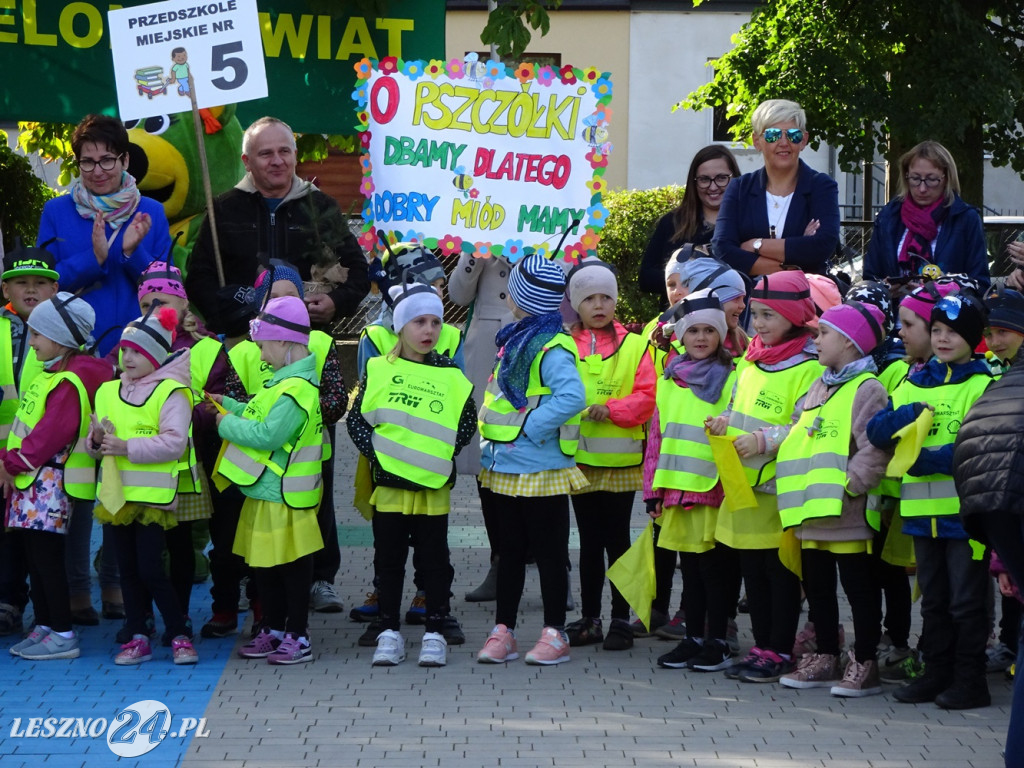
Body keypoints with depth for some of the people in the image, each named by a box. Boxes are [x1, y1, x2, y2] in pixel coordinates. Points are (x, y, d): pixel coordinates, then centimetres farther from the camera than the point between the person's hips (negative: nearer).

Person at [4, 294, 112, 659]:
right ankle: (45, 626, 19)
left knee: (46, 554, -8)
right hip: (31, 478, 10)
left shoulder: (68, 381, -17)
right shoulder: (51, 374, 15)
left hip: (52, 480, -10)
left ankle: (63, 636, -4)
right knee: (33, 553, 12)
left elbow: (53, 432, -22)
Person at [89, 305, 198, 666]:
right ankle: (138, 638, 17)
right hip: (116, 493, 6)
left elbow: (175, 443, -17)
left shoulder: (171, 392, -8)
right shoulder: (108, 392, 12)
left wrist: (128, 447, -21)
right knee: (128, 568, 10)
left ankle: (180, 635, 4)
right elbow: (97, 443, 17)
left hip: (153, 494, -6)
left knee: (151, 569, -9)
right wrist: (97, 439, -7)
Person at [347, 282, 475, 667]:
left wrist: (443, 455, -6)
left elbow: (467, 422, 5)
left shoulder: (450, 375, 3)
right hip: (388, 482, 0)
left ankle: (434, 633, 13)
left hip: (434, 484, 0)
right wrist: (374, 454, -10)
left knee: (434, 559, 5)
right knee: (388, 558, 7)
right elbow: (356, 418, 1)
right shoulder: (378, 370, 1)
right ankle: (389, 632, 16)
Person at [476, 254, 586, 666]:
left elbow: (572, 396, -31)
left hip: (540, 470, -9)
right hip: (505, 466, 9)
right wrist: (491, 441, 13)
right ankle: (503, 632, 19)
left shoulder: (552, 348, -17)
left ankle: (555, 634, 10)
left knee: (549, 553, 2)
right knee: (509, 550, 13)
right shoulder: (516, 339, 11)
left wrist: (528, 428, -25)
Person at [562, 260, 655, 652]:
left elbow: (647, 396, -7)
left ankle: (621, 620, 13)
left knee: (617, 540, 4)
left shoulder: (634, 346, 0)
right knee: (589, 542, 10)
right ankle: (589, 619, 18)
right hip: (580, 458, 2)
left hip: (621, 460, -2)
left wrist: (611, 409, -19)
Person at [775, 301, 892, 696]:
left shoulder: (866, 389, -12)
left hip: (847, 513, -9)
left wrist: (847, 485, -21)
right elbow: (798, 437, 24)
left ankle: (865, 665, 8)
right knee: (817, 587, 15)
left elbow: (876, 449, -19)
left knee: (859, 588, 1)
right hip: (813, 512, 9)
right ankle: (825, 659, 25)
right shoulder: (818, 388, 16)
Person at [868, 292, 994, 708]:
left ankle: (970, 681, 8)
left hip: (964, 509, -6)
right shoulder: (914, 383, 12)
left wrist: (930, 459, -23)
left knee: (966, 601, 1)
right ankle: (936, 674, 24)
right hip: (923, 511, 6)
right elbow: (876, 430, 3)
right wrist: (908, 414, -16)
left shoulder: (984, 386, -6)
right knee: (933, 599, 15)